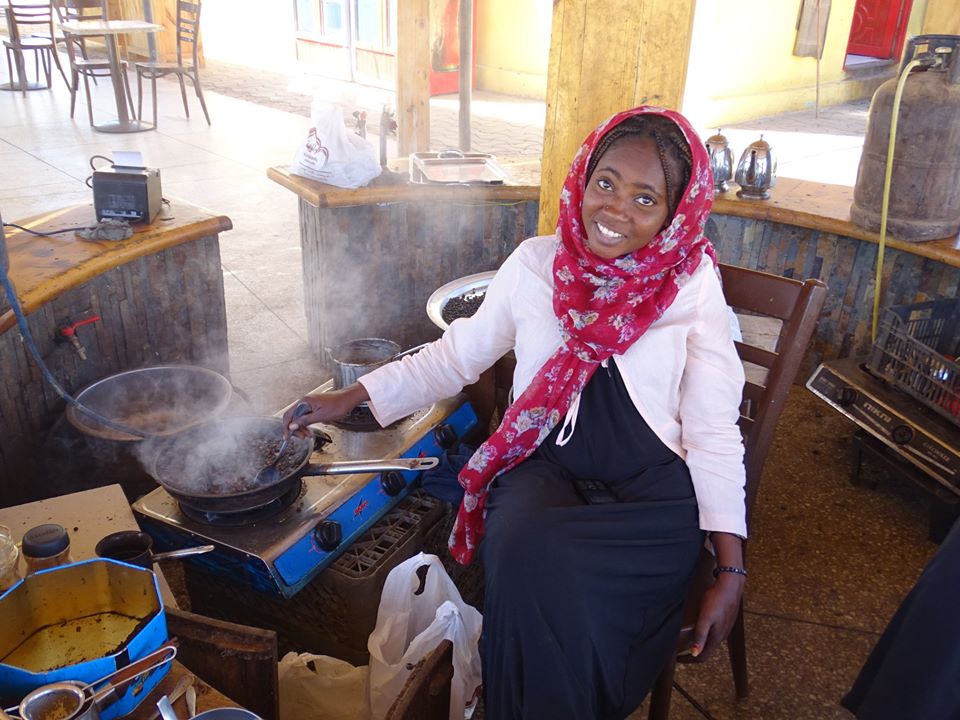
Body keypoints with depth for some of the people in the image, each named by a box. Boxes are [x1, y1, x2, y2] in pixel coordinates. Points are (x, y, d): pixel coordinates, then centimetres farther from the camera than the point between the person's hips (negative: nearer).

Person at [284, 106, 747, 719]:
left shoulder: (692, 285, -2)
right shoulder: (537, 264, 3)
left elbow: (714, 432, -3)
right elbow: (456, 355, 12)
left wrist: (731, 572, -7)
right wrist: (351, 398, 7)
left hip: (654, 485, -1)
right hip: (545, 465, 2)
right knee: (530, 556, -31)